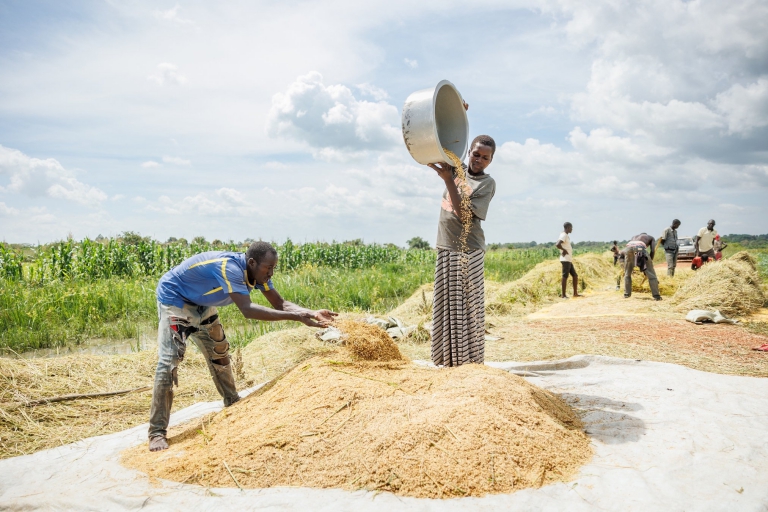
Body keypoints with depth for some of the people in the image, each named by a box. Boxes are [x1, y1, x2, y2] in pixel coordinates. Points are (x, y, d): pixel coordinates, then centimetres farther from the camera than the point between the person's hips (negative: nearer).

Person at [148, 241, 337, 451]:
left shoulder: (257, 272, -12)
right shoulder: (229, 267, -38)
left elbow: (280, 303, -10)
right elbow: (247, 310, -49)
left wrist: (311, 313, -28)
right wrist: (295, 316, -52)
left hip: (200, 302, 9)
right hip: (173, 298, -9)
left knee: (218, 352, 16)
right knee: (169, 361, -17)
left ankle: (233, 405, 34)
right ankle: (157, 432, -11)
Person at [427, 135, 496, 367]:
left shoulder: (487, 183, -6)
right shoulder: (457, 168, 10)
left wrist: (448, 179, -21)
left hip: (468, 250, -6)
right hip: (445, 247, 6)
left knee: (467, 305, -5)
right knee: (445, 305, 9)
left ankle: (470, 359, 2)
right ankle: (449, 358, 18)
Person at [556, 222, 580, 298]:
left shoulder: (566, 236, 18)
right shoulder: (564, 235, -12)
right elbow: (557, 245, -27)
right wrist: (564, 250, -13)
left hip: (569, 260, 10)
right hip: (566, 260, -10)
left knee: (575, 276, 12)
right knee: (565, 276, -6)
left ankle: (575, 293, 16)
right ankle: (563, 295, -3)